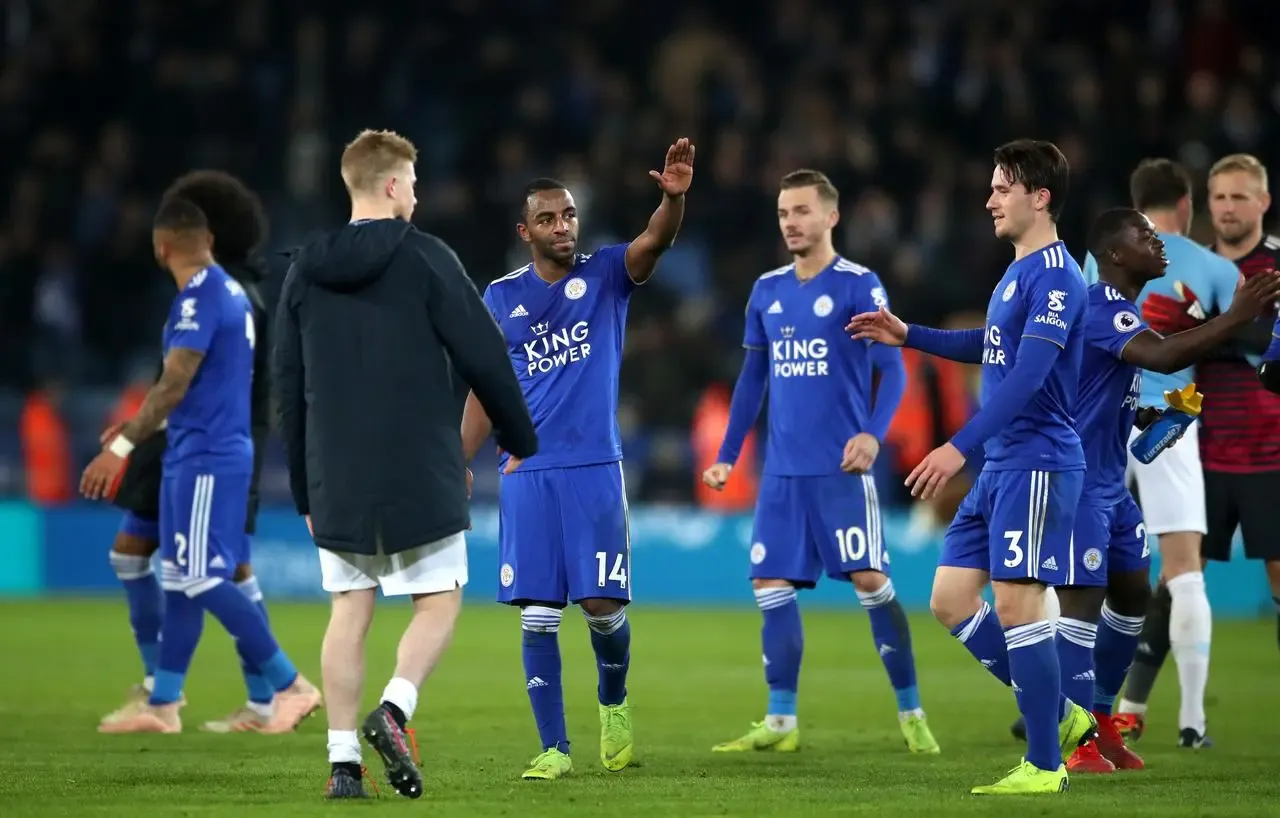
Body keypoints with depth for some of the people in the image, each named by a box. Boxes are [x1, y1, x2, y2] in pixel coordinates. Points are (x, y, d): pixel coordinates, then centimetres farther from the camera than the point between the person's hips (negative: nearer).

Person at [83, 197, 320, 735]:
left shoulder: (199, 297, -16)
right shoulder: (230, 292, 13)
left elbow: (175, 385, -21)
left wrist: (121, 447, -20)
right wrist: (138, 429, 31)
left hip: (205, 459, -10)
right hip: (197, 455, 10)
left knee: (203, 580, -9)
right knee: (179, 580, 10)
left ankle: (292, 687, -6)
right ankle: (163, 708, 12)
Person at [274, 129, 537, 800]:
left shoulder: (306, 269, 8)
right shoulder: (425, 259, -6)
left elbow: (288, 385, 12)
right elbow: (483, 358, -6)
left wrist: (305, 489, 19)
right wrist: (520, 440, 10)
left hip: (336, 476, 4)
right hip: (421, 472, -4)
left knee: (349, 610, 8)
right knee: (438, 602, 6)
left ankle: (343, 761, 1)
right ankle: (394, 708, -18)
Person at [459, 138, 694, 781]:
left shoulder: (606, 274, 3)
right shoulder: (502, 297, 8)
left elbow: (655, 241, -18)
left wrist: (674, 197, -40)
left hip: (595, 468, -1)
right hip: (525, 473, 1)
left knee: (602, 604, -4)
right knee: (538, 613, -2)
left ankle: (613, 704, 25)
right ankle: (554, 748, 2)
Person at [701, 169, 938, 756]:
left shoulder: (858, 286, -5)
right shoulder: (767, 291, 12)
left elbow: (892, 369, -9)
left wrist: (873, 432, -25)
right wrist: (727, 456, 16)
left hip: (841, 468, -5)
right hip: (782, 472, 6)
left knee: (870, 580, -9)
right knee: (771, 585, 1)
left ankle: (911, 714, 0)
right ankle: (780, 722, 7)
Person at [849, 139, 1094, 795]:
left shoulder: (1054, 275, -14)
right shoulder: (1017, 274, 16)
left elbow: (1027, 374, -23)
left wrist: (960, 446, -28)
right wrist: (907, 336, 28)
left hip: (1036, 463, -10)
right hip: (999, 468, 10)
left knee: (1015, 603, -9)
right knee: (950, 598, 8)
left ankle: (1045, 765, -2)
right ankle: (1060, 717, 16)